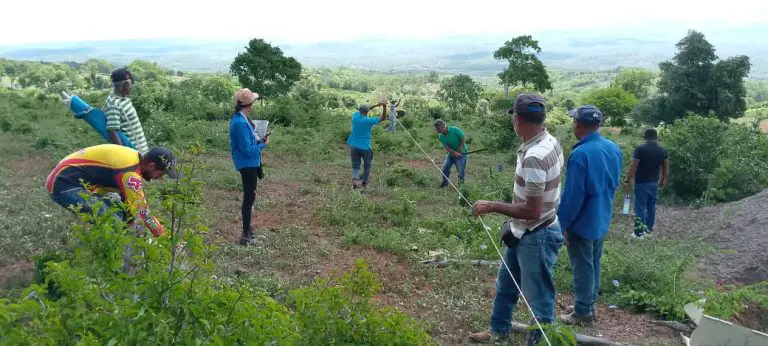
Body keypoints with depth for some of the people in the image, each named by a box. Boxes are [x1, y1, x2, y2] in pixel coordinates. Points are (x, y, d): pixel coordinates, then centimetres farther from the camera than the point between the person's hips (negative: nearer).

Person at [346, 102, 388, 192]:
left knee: (355, 166, 6)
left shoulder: (355, 116, 0)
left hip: (354, 147, 3)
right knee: (367, 167, 13)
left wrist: (376, 105, 22)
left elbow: (362, 111, 20)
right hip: (365, 147, -3)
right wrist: (384, 106, -10)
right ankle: (364, 186, 12)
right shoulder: (368, 121, -13)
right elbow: (383, 118, -6)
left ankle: (354, 180, -23)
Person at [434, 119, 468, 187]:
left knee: (460, 169, -7)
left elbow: (464, 138, -15)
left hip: (461, 153, -4)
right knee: (445, 167, -2)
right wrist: (454, 152, -29)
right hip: (451, 153, 4)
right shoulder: (441, 137, -8)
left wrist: (460, 148, -19)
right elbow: (446, 147, -13)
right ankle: (445, 181, 16)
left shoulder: (455, 130, -20)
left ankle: (461, 183, 9)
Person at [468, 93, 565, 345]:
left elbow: (533, 211, -30)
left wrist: (492, 207, -19)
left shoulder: (534, 157, -31)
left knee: (538, 299, 6)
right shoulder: (550, 142, 0)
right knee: (506, 284, 27)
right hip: (523, 232, 11)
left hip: (536, 237, -11)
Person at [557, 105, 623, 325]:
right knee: (594, 264, 20)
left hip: (583, 223, -8)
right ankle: (589, 304, 34)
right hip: (602, 220, 8)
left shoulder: (580, 154, -26)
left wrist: (561, 224, -13)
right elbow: (614, 184, 11)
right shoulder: (614, 149, 0)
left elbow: (572, 196, -23)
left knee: (583, 268, 5)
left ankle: (583, 313, 17)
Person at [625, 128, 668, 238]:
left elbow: (633, 167, -17)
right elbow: (666, 169, 9)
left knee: (640, 207, -2)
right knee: (651, 206, 16)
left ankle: (639, 232, 0)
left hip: (641, 183, -5)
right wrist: (663, 181, 23)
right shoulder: (662, 150, 3)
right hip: (654, 183, 5)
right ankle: (649, 229, 25)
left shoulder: (640, 149, -15)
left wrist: (628, 181, -9)